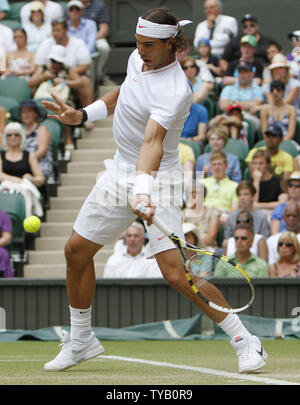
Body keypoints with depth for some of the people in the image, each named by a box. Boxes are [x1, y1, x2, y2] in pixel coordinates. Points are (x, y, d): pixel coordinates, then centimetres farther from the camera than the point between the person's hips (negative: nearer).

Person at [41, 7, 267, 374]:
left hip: (157, 178, -8)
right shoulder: (138, 59, -1)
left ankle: (244, 341, -6)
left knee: (175, 272, -19)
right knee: (76, 250, 10)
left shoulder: (174, 91, -27)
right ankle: (81, 341, 29)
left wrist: (143, 190, -55)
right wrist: (82, 115, 11)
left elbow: (153, 142, -41)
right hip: (120, 171, 9)